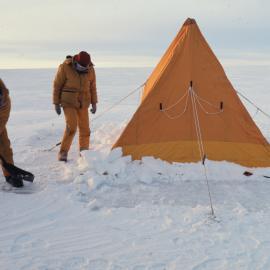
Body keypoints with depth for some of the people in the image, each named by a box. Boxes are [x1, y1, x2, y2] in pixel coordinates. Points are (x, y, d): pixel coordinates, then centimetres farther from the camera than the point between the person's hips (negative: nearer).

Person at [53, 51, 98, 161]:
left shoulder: (90, 69, -3)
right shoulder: (65, 67, -14)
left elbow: (92, 87, 10)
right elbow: (57, 85, -7)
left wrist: (94, 103, 9)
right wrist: (56, 103, -7)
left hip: (83, 103, 4)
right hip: (68, 102, -4)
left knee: (84, 128, 3)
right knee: (71, 127, -16)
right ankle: (63, 153, -5)